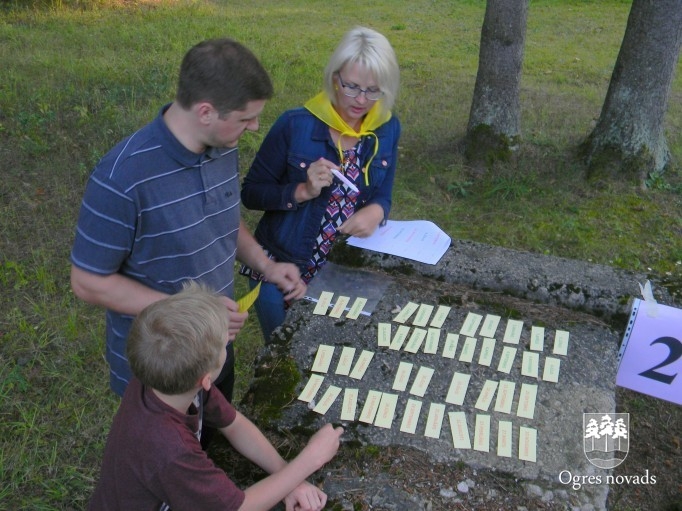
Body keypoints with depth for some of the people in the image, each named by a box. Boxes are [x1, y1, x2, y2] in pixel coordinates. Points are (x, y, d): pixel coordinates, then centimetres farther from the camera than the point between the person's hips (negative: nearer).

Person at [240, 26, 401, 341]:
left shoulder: (387, 129, -5)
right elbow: (251, 193, -11)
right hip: (282, 269, -3)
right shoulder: (295, 125, -18)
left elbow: (382, 195, 5)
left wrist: (375, 212, -18)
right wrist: (303, 191, -28)